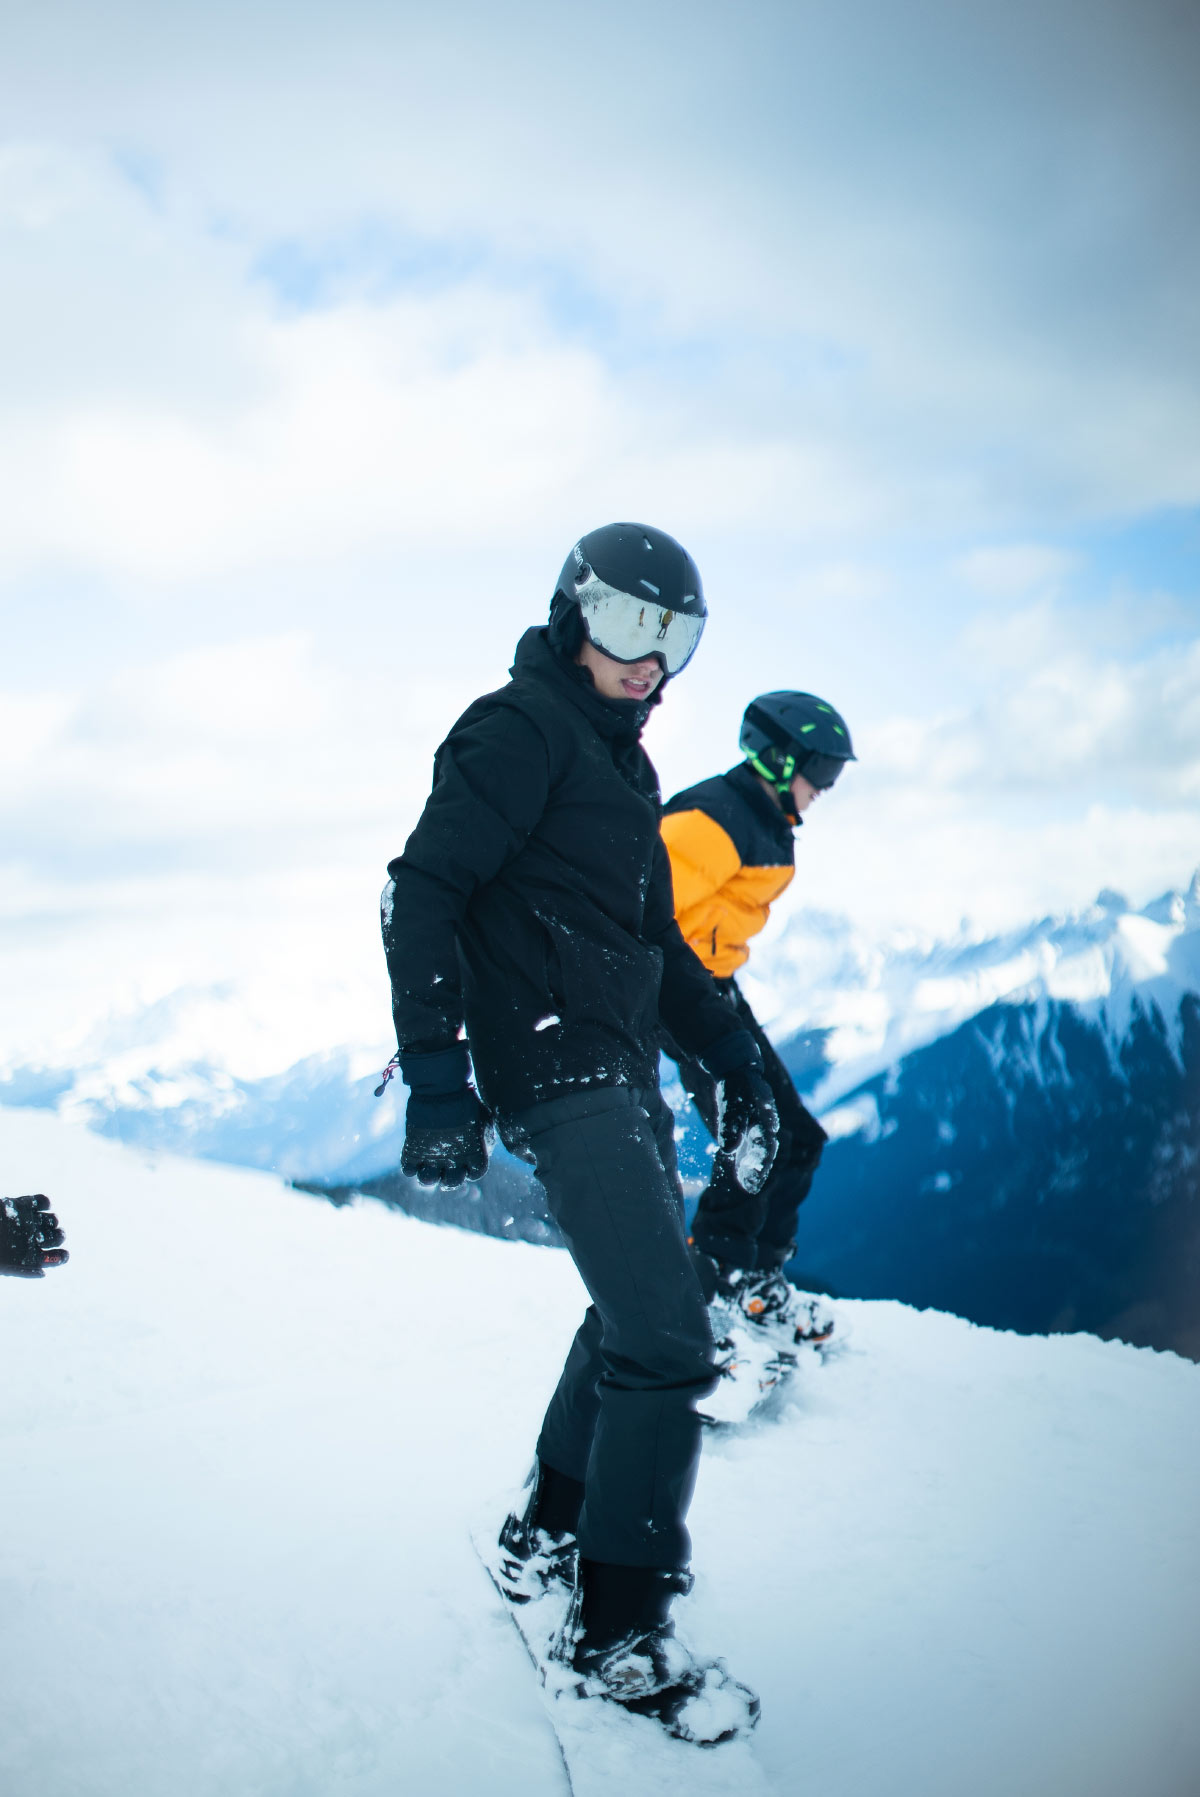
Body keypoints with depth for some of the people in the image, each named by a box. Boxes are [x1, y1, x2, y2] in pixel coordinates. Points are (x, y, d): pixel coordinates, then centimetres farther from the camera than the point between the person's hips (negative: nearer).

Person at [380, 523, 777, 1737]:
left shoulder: (620, 764, 21)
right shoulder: (523, 729, -8)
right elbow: (422, 890, -17)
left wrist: (734, 1060, 21)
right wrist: (436, 1072, -24)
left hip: (622, 1075, 10)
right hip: (560, 1079, -10)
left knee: (634, 1310, 19)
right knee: (666, 1342, -13)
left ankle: (549, 1534, 34)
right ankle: (620, 1634, -3)